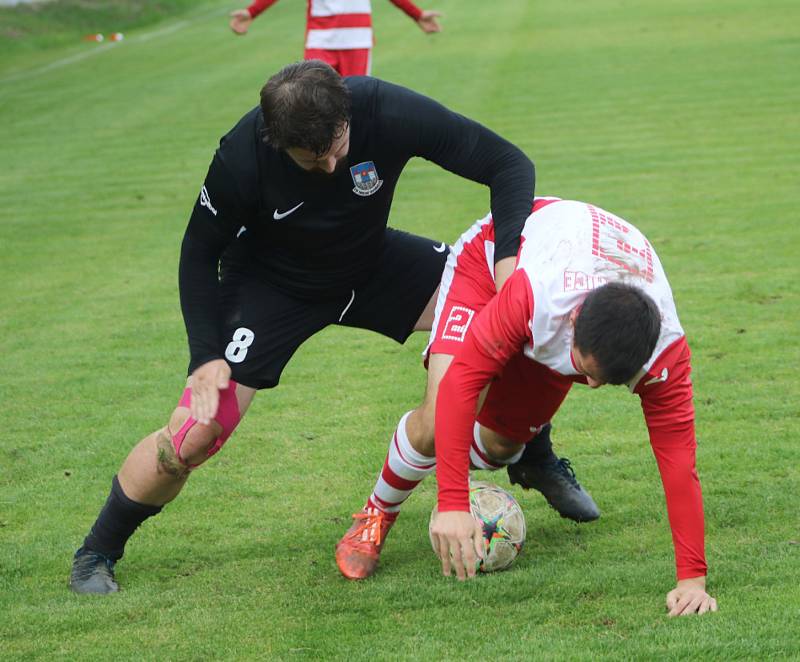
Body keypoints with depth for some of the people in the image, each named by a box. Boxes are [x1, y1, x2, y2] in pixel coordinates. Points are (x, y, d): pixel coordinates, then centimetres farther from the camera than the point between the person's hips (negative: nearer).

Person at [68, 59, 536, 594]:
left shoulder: (389, 112, -32)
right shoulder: (241, 158, -33)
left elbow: (510, 165, -22)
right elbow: (199, 252, -13)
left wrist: (509, 259, -36)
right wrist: (206, 355, -20)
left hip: (373, 263, 3)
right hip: (270, 284, -3)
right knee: (192, 438, -16)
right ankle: (97, 554, 10)